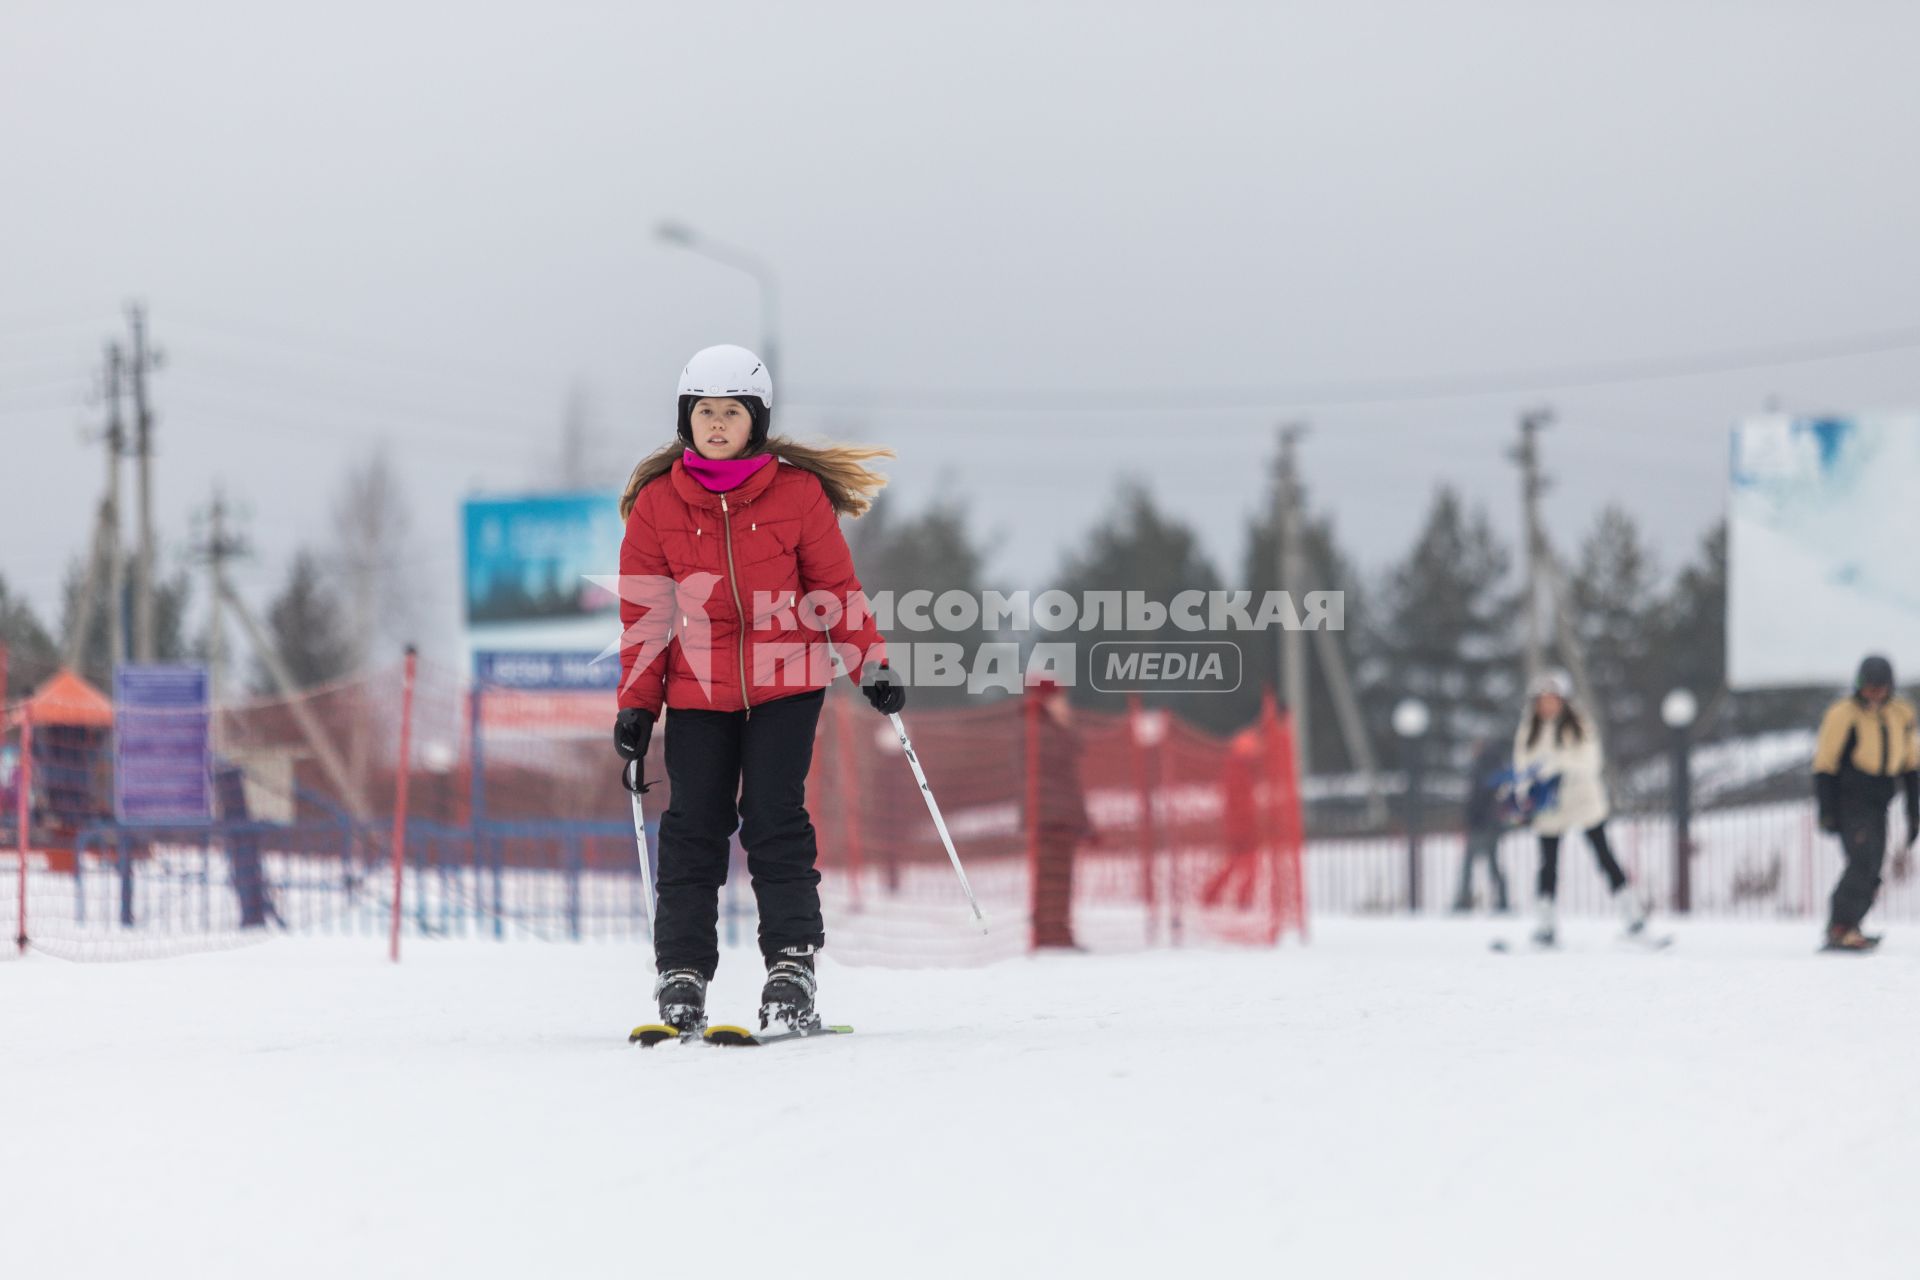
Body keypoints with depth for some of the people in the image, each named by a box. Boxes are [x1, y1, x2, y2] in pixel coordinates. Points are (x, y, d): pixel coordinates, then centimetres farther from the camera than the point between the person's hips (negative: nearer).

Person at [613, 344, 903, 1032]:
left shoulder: (798, 492, -4)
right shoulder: (657, 503, -1)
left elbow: (835, 586, 3)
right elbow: (644, 612, 3)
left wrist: (871, 665, -4)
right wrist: (636, 704, 0)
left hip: (785, 684, -2)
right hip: (697, 692, 2)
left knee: (775, 820, -7)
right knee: (693, 827, 1)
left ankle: (792, 963, -3)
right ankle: (681, 972, 6)